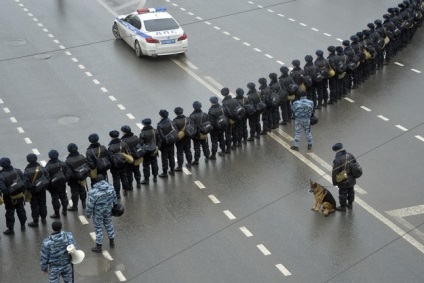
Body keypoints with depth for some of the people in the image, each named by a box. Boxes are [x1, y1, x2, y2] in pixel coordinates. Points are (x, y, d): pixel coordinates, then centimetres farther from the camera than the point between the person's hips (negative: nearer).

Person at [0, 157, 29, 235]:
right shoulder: (18, 171, -11)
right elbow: (26, 181, -12)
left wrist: (8, 193, -16)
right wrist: (23, 189, -2)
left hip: (9, 198, -4)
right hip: (20, 196, 4)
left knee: (10, 213, 12)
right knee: (21, 210, 22)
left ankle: (10, 229, 23)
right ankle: (23, 226, 37)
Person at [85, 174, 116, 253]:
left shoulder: (93, 192, -26)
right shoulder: (111, 187, -11)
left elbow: (90, 205, -18)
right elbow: (114, 199, 4)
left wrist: (88, 214, -3)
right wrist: (113, 206, 22)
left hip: (98, 213, -5)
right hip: (108, 211, 5)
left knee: (98, 228, 8)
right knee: (109, 224, 23)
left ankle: (98, 247, 20)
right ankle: (112, 242, 37)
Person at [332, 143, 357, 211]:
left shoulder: (337, 160, -25)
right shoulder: (350, 155, -5)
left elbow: (335, 173, -20)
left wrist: (334, 182, -7)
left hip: (343, 182, -7)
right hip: (352, 179, 7)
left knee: (343, 193, 12)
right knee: (351, 192, 23)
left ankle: (343, 206, 26)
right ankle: (350, 204, 41)